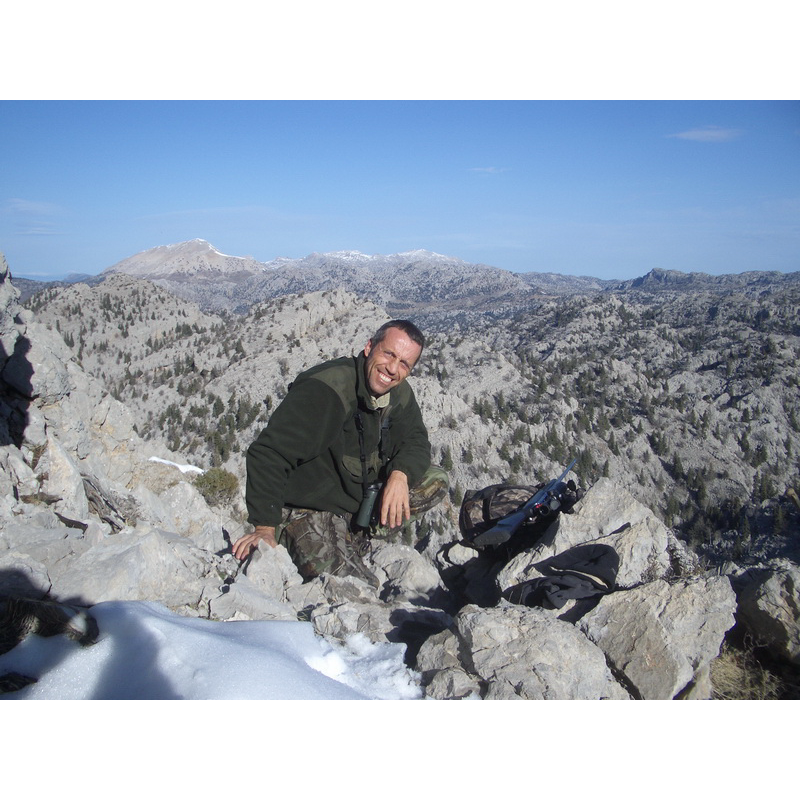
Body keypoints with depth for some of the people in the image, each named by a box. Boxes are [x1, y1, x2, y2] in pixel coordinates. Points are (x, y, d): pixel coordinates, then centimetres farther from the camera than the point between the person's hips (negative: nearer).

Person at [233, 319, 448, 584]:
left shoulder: (399, 394, -1)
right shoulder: (325, 389, -25)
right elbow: (269, 453, -29)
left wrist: (401, 473, -20)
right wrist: (265, 527, -34)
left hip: (360, 499, 8)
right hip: (308, 510, -8)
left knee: (435, 480, -3)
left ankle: (357, 536, -3)